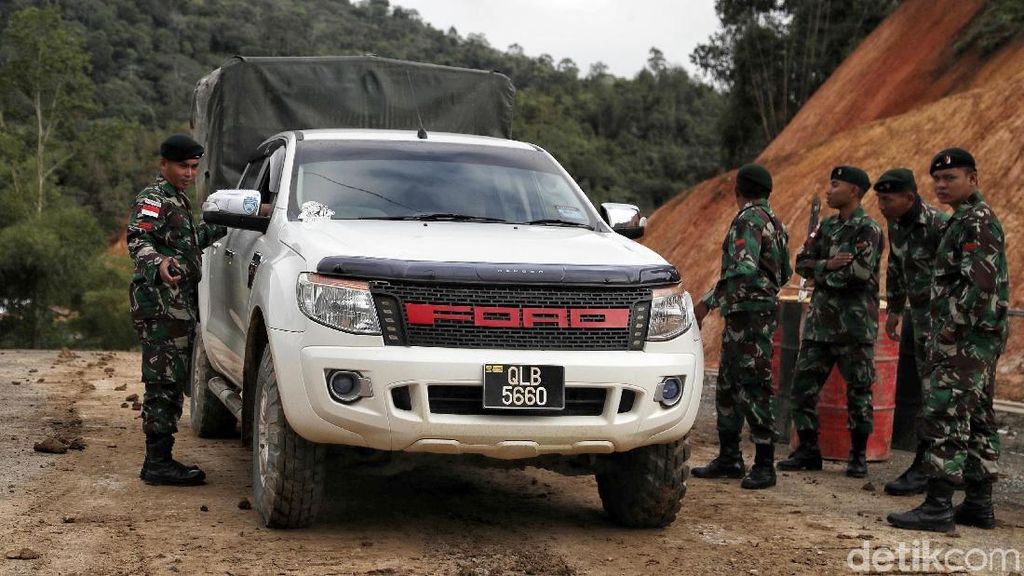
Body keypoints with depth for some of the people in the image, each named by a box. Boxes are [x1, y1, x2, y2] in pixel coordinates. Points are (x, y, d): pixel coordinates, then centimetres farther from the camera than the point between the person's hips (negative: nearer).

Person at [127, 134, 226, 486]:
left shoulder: (177, 201, 23)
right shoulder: (153, 199, -7)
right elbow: (138, 241, -21)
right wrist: (158, 264, -40)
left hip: (180, 307, 10)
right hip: (162, 307, -10)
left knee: (172, 384, 11)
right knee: (163, 383, -11)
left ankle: (160, 460, 16)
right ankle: (157, 463, -10)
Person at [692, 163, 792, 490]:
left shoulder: (749, 220, -14)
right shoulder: (773, 222, 16)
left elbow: (742, 270, -28)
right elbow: (784, 274, 23)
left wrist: (708, 302, -26)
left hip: (749, 317, -10)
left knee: (753, 389, -7)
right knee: (728, 387, 14)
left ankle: (765, 466, -4)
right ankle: (729, 459, 19)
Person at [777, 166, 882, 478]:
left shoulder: (869, 229, -8)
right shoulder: (826, 226, 14)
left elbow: (859, 272, -19)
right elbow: (802, 263, 6)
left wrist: (821, 273, -6)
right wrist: (828, 265, -14)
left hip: (855, 323, -7)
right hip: (820, 320, 7)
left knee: (858, 391, 2)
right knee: (804, 385, 5)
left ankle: (858, 456, 12)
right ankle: (808, 450, 14)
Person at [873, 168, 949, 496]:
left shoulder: (939, 226, -22)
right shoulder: (896, 224, 6)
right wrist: (894, 309, 22)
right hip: (920, 316, 9)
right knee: (931, 390, 14)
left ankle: (924, 469, -6)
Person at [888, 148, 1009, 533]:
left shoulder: (976, 222, -14)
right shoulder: (969, 220, 18)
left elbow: (979, 284, -24)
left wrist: (949, 330, -18)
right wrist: (947, 331, 18)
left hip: (967, 340, -11)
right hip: (978, 341, 11)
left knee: (946, 416, -11)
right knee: (976, 418, 12)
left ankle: (938, 507, -12)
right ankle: (979, 504, 17)